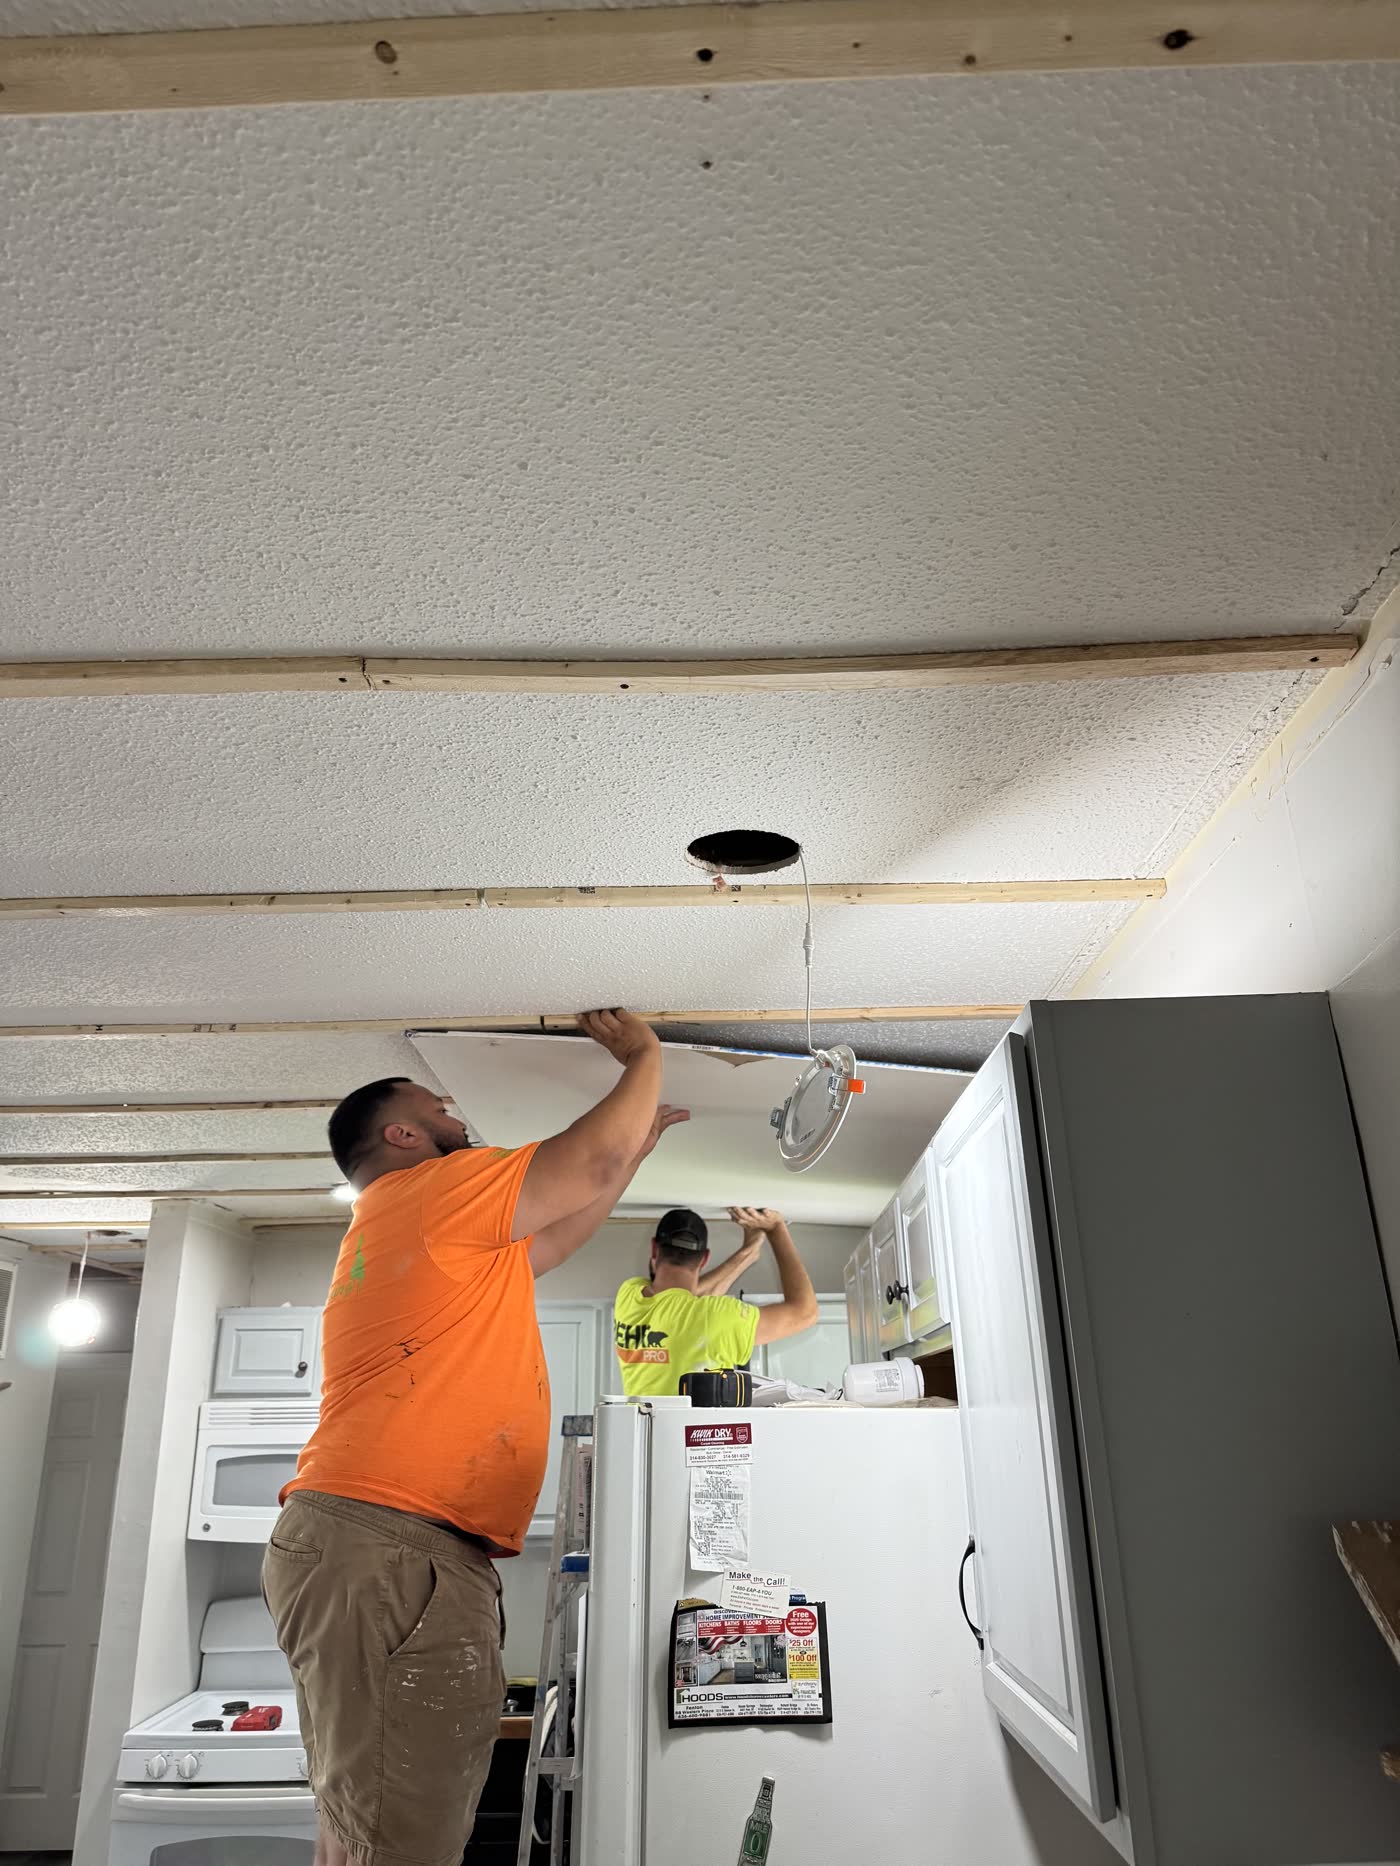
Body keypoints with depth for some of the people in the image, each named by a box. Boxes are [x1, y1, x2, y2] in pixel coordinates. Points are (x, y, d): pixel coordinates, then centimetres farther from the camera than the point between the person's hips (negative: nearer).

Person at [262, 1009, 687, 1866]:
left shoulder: (396, 1230, 27)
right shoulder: (440, 1188, -5)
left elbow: (552, 1241, 33)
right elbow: (596, 1158, -5)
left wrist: (636, 1148, 37)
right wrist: (645, 1055, 11)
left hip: (363, 1547, 11)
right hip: (395, 1547, -11)